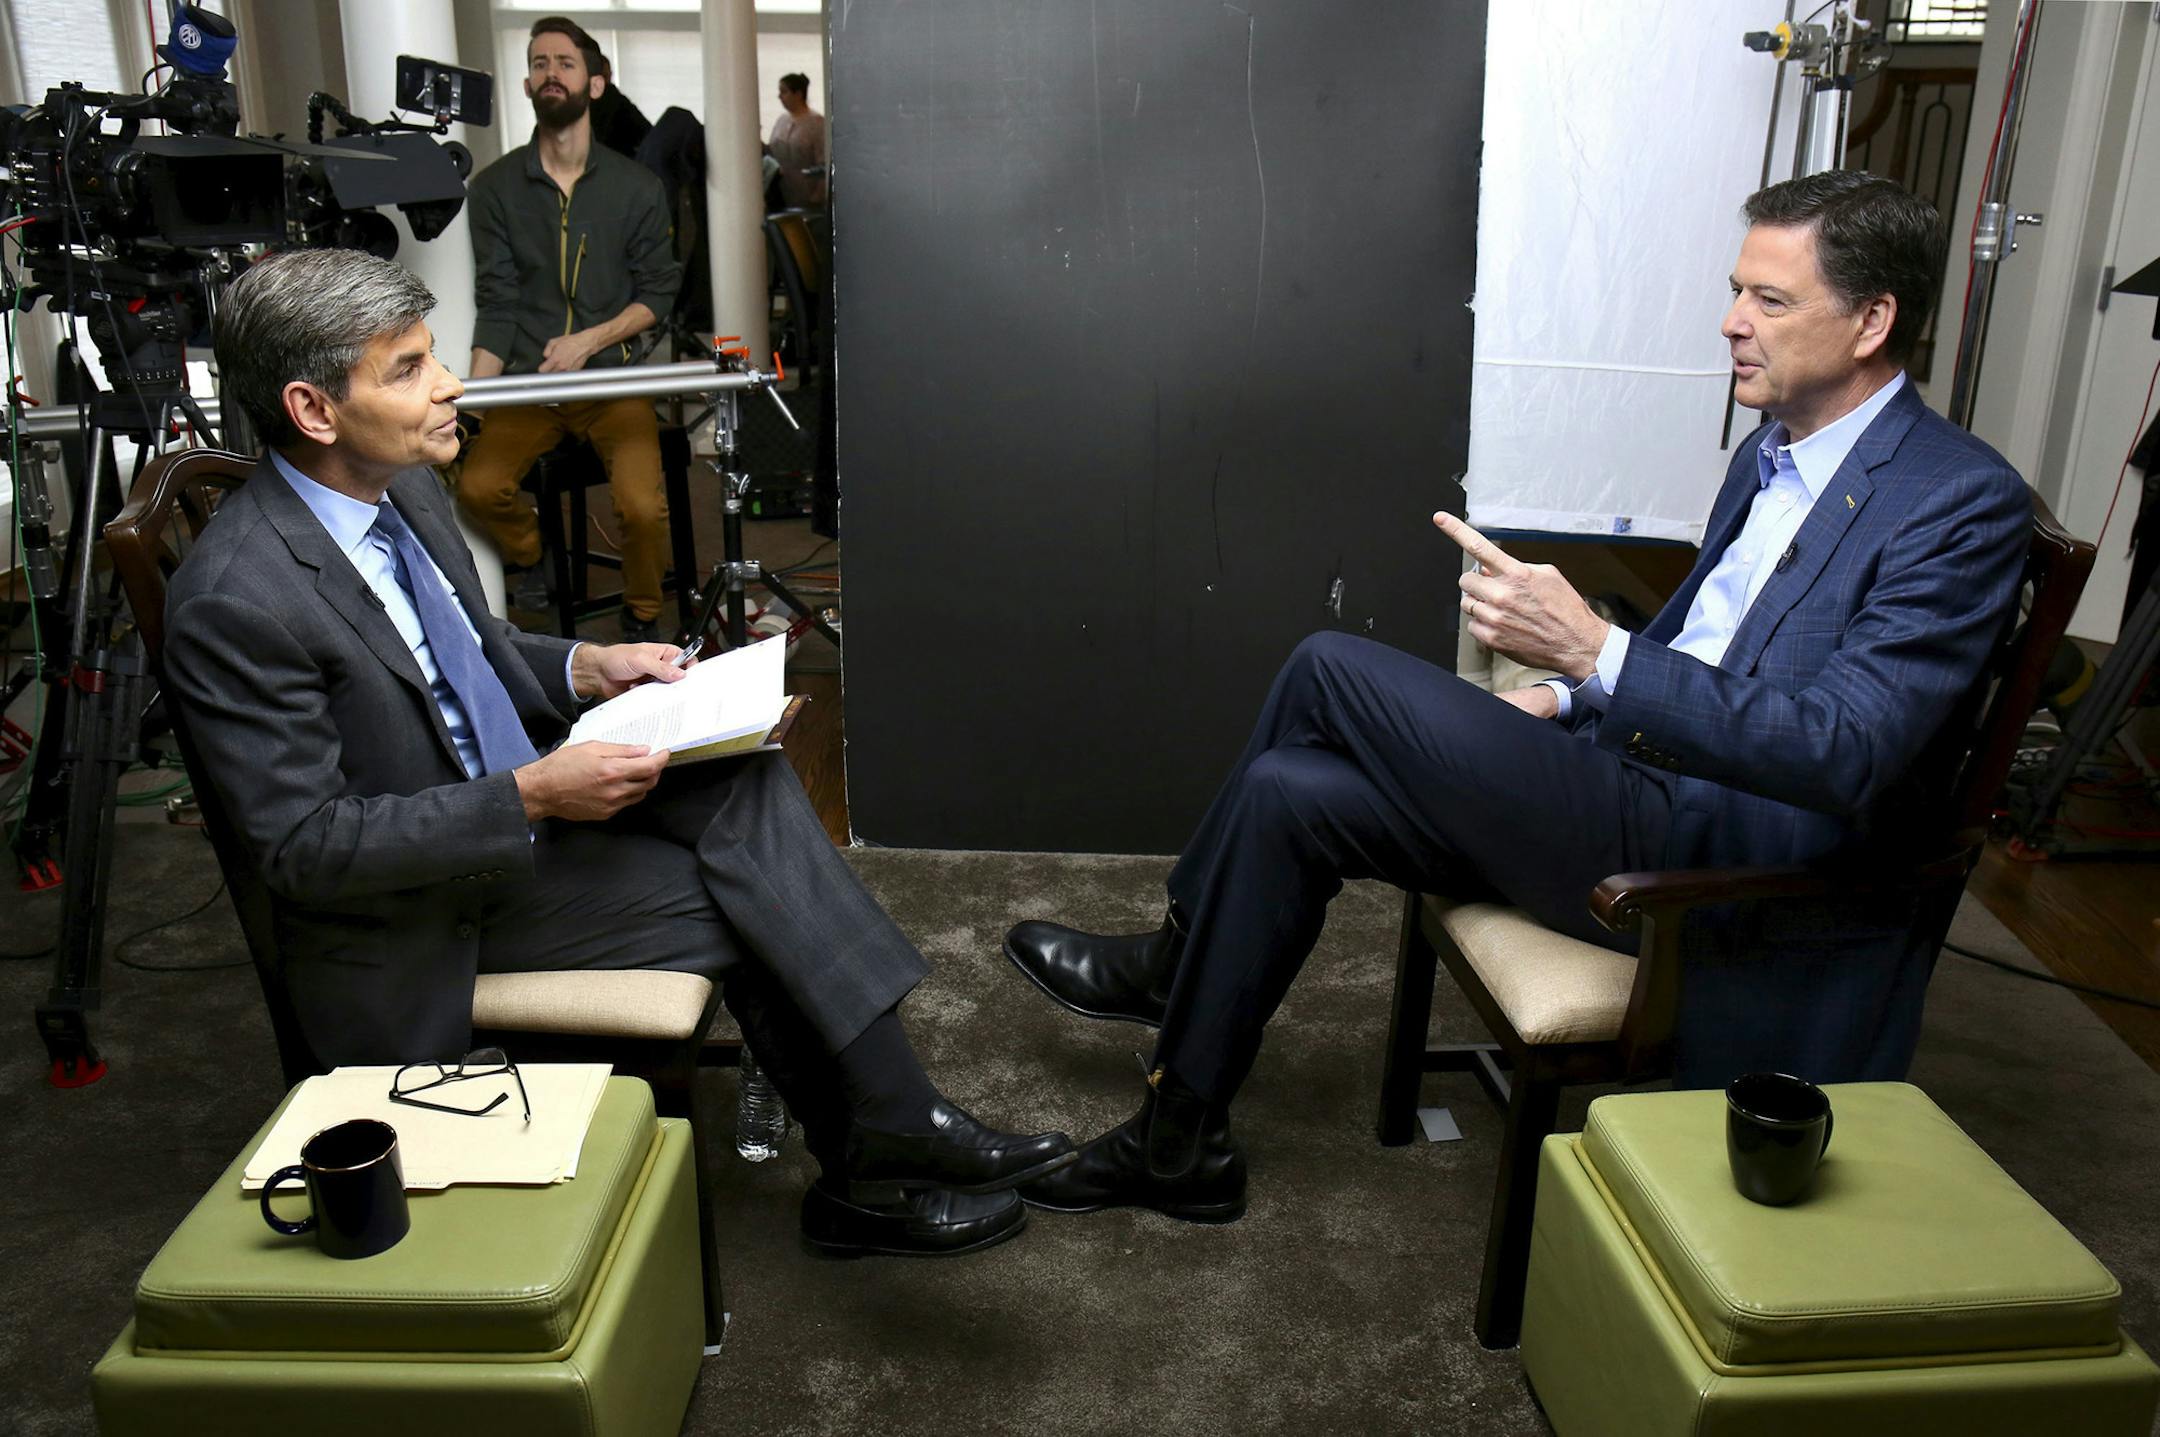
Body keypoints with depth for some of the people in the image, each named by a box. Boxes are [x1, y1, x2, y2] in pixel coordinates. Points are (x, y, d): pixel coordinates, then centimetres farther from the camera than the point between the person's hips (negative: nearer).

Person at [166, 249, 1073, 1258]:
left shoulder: (402, 485, 1)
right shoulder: (234, 602, -25)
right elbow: (304, 845, -24)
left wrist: (582, 668, -1)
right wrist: (530, 797, -28)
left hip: (518, 797, 8)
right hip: (422, 922, -7)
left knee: (741, 785, -15)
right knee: (739, 899, -17)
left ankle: (892, 1120, -12)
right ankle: (870, 1172, 2)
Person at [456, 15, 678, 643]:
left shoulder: (635, 187, 5)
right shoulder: (494, 187, 5)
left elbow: (658, 290, 7)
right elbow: (496, 305, 1)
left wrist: (590, 339, -9)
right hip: (526, 382, 1)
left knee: (642, 505, -25)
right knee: (478, 487, -23)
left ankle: (643, 621, 4)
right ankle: (527, 556, 13)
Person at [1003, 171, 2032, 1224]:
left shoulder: (1966, 503, -13)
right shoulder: (1773, 451, 15)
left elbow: (1844, 752, -26)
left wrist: (1593, 654, -34)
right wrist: (1567, 698, 7)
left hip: (1722, 868, -9)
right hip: (1636, 786, 9)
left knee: (1332, 670, -16)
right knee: (1291, 792, -8)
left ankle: (1175, 960, 8)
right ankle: (1179, 1144, 7)